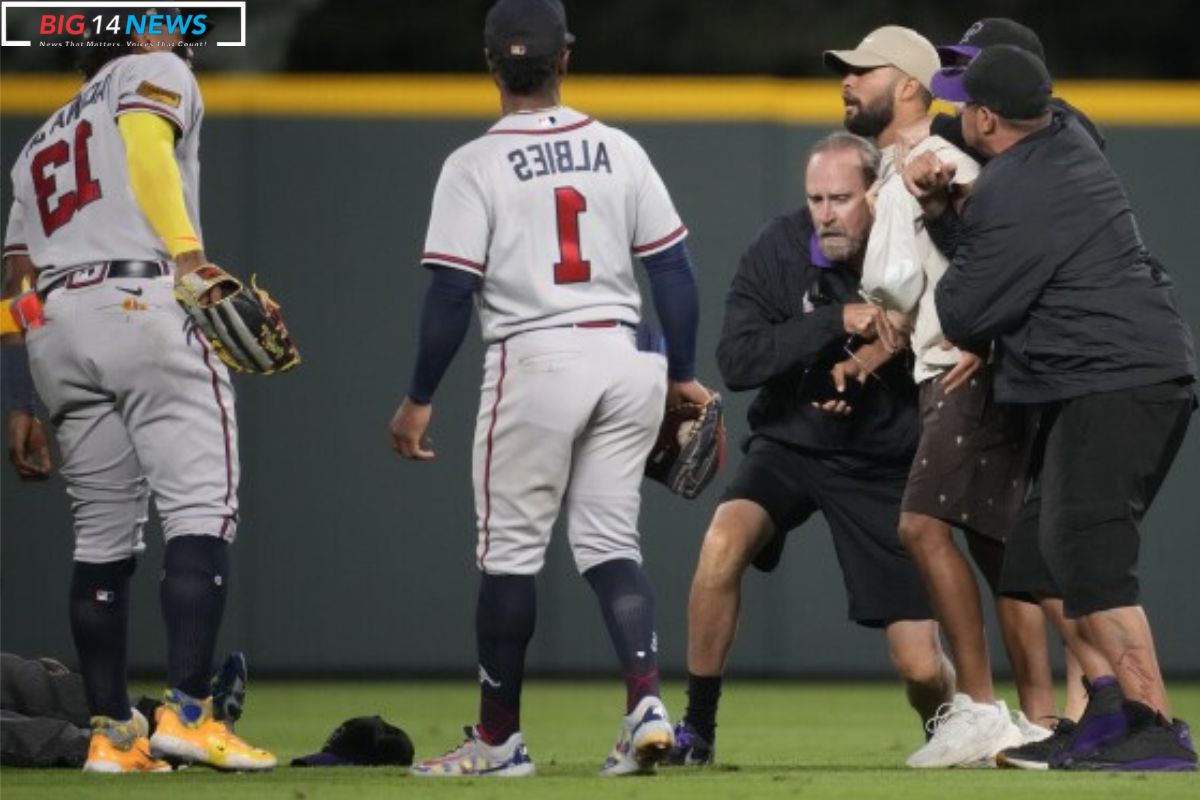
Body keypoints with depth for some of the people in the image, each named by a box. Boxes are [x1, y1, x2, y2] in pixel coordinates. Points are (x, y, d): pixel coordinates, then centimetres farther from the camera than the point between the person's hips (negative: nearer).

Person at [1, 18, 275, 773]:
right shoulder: (157, 77, 12)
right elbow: (145, 143, -12)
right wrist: (189, 259, -24)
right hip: (146, 307, -7)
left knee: (103, 538, 11)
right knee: (201, 507, -11)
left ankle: (113, 733, 8)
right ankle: (186, 711, -24)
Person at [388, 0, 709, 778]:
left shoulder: (475, 165, -5)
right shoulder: (619, 151, 7)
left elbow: (452, 292, -8)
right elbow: (675, 270, 7)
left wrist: (419, 399, -2)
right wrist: (682, 376, 15)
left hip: (534, 363, -4)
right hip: (620, 359, 4)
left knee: (511, 549, 5)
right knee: (610, 542, 9)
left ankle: (499, 737, 11)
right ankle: (646, 703, -9)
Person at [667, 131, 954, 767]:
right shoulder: (779, 250, -13)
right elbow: (736, 361, -21)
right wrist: (836, 321, -30)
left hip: (884, 469, 0)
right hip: (789, 447, 1)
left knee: (921, 668, -5)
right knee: (725, 540, -31)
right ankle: (696, 730, -16)